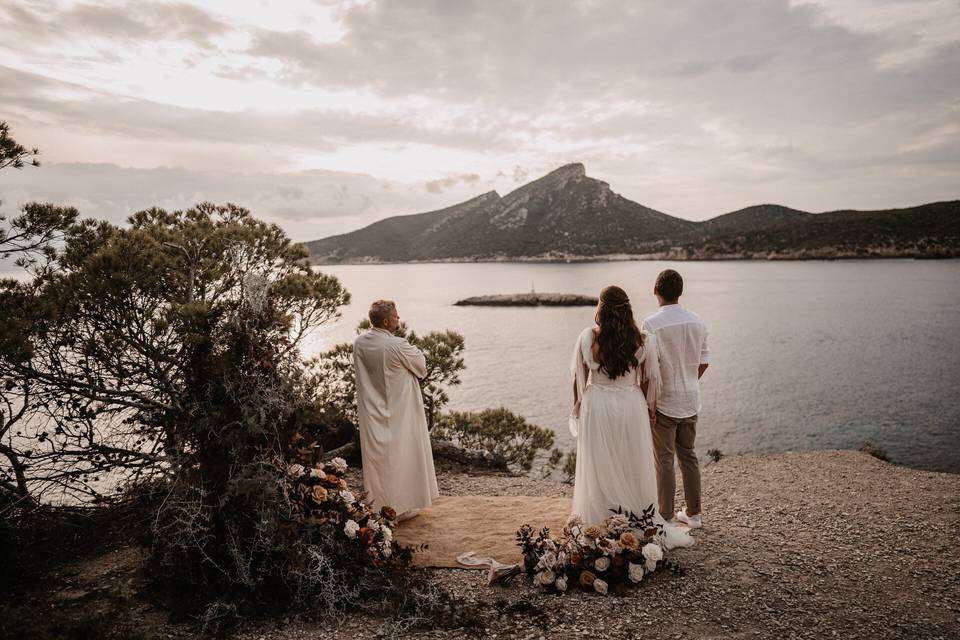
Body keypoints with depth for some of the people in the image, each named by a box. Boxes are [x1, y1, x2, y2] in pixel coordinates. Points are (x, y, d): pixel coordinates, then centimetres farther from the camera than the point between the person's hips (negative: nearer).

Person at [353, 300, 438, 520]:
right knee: (403, 456, 10)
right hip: (399, 412, -5)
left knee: (377, 456, 16)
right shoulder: (398, 346, -25)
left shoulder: (359, 343, -6)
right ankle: (404, 506, 22)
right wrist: (414, 351, 8)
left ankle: (377, 504, 28)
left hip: (373, 414, 5)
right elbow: (421, 367, -9)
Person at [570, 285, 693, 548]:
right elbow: (649, 379, -1)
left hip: (596, 407, 0)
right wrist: (649, 407, 14)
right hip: (631, 406, 1)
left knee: (599, 468, 12)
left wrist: (578, 408, 11)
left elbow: (579, 378, -3)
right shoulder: (643, 340, -9)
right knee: (634, 467, 14)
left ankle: (598, 525, 24)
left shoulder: (587, 338, -11)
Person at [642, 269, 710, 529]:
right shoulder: (697, 321, 1)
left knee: (664, 460, 3)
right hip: (690, 400, 6)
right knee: (688, 456, 17)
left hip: (663, 402, -5)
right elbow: (704, 361, 8)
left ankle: (665, 518, 11)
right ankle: (693, 513, 27)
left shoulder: (652, 324, -17)